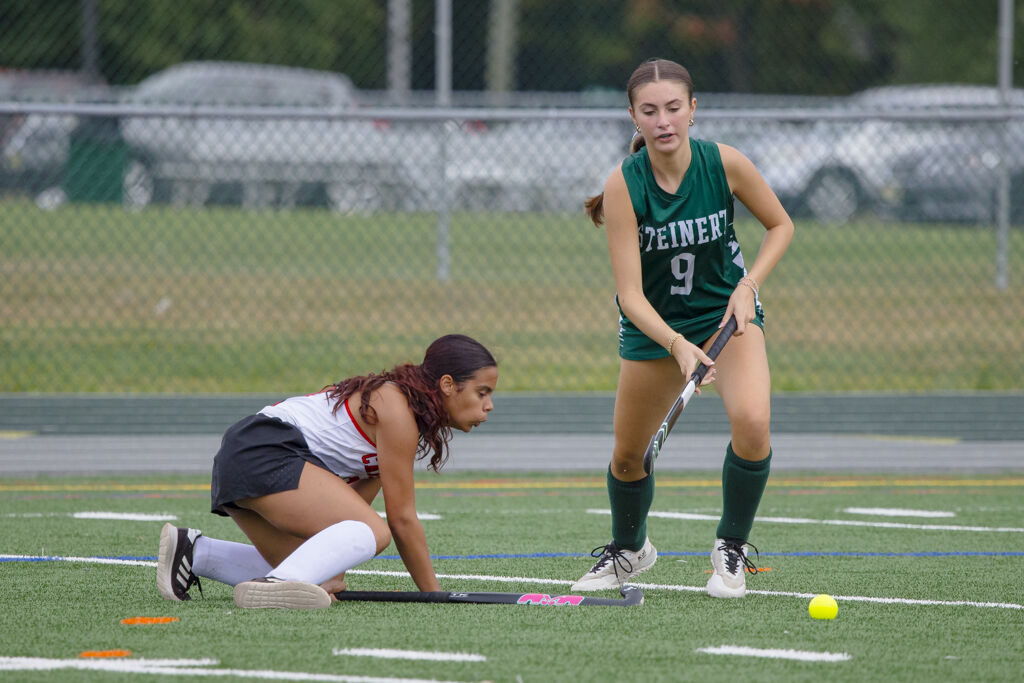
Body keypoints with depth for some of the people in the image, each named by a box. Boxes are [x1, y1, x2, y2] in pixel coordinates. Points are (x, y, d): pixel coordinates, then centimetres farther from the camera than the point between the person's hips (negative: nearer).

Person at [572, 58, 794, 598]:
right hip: (652, 325, 0)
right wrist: (676, 344, -42)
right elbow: (630, 295, -26)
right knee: (627, 456, 9)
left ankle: (731, 550, -2)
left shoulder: (725, 164, -19)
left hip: (727, 311, 0)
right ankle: (629, 549, 43)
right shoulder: (623, 185, -24)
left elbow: (780, 224, 0)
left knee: (752, 422, -26)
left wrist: (749, 283, -15)